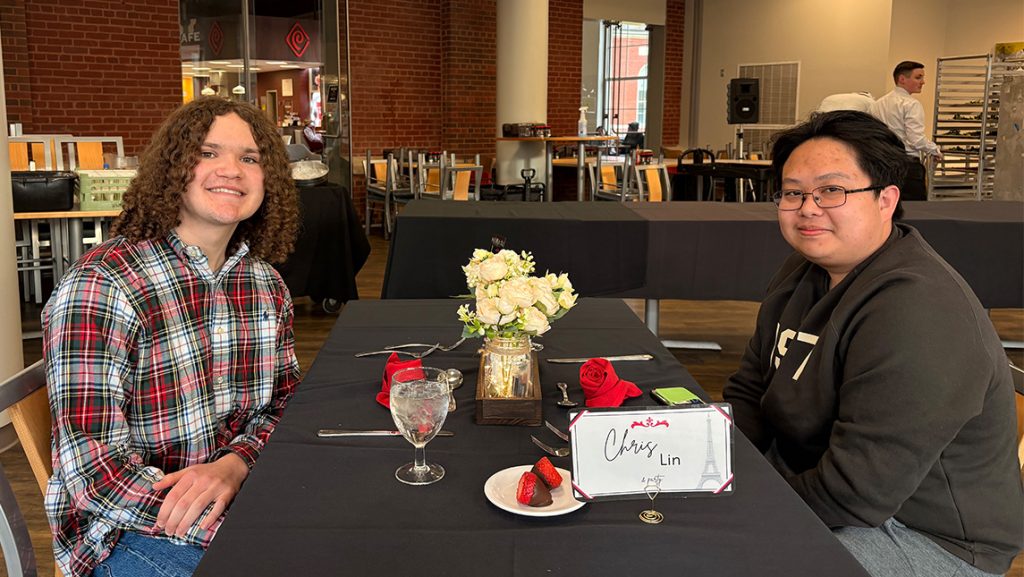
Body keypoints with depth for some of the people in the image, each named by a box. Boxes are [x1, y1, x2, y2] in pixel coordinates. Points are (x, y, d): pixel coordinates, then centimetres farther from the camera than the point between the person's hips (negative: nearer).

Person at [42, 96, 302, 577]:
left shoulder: (266, 285, 2)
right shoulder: (100, 286, -18)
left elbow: (283, 402, 6)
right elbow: (96, 473, -20)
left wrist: (233, 464, -16)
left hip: (240, 493, 6)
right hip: (126, 533, -6)